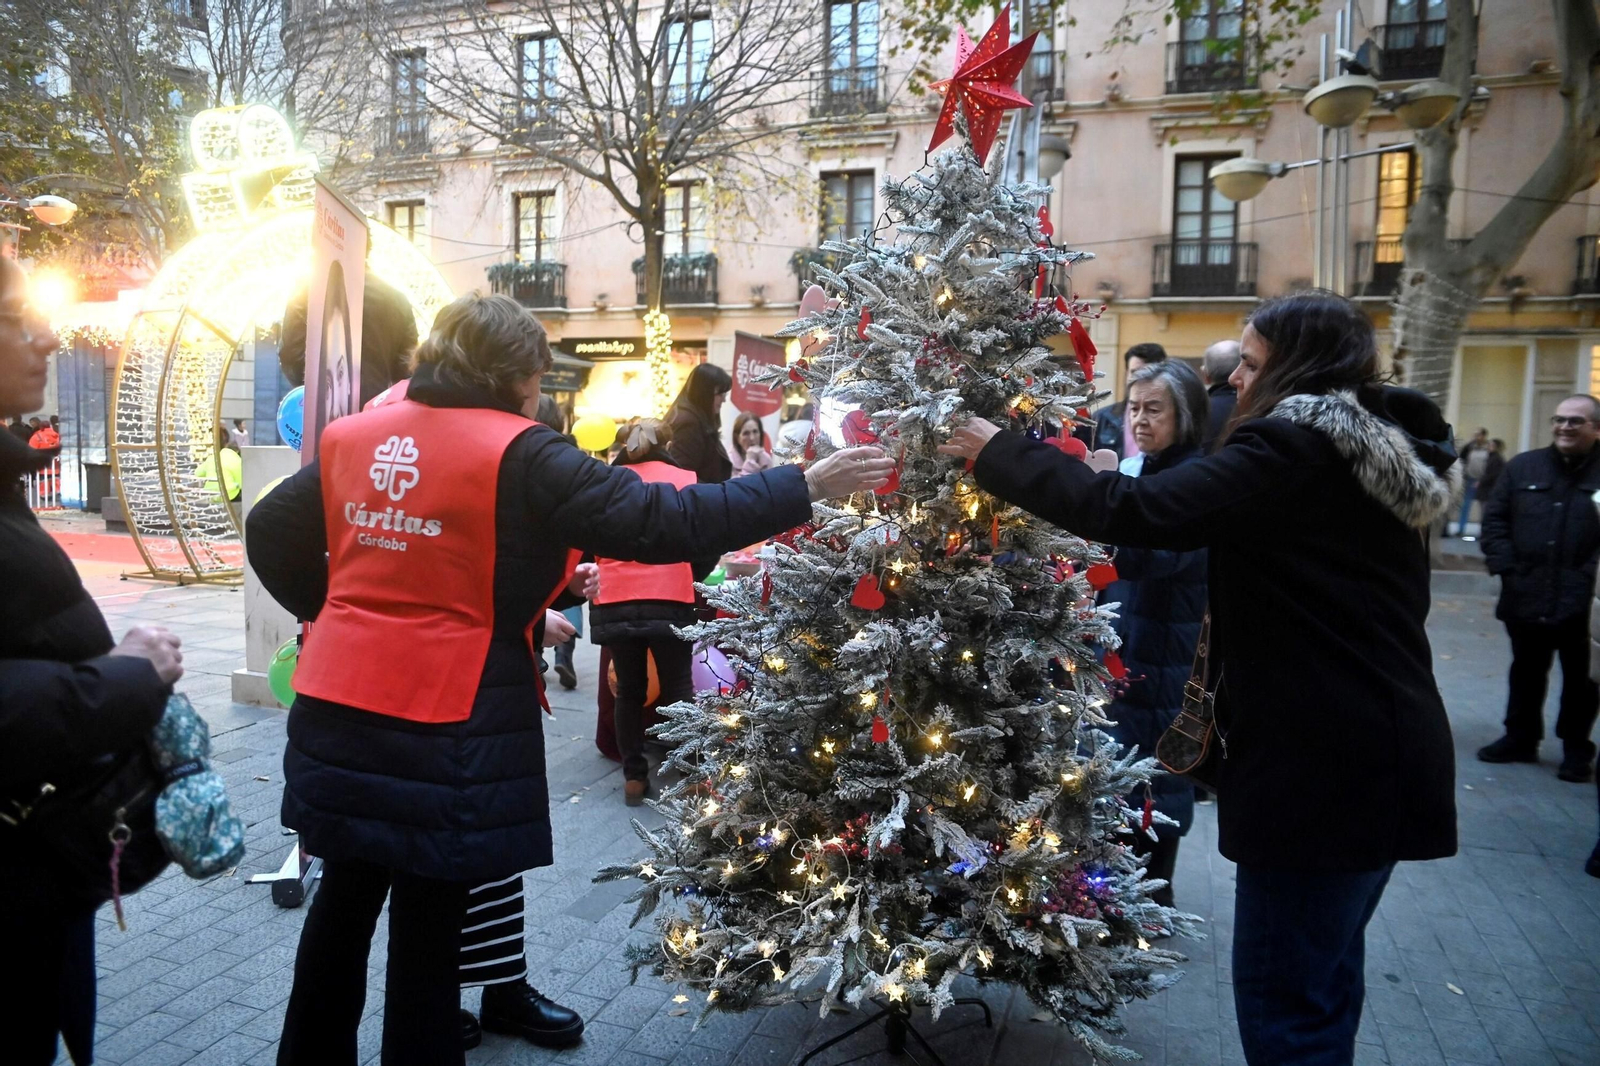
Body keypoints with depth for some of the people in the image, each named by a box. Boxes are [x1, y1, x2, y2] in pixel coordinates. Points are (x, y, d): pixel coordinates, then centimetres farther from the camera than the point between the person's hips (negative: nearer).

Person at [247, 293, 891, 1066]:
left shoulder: (354, 437, 7)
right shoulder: (517, 456, -13)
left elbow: (271, 531, 14)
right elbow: (659, 522, -18)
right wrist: (805, 487, -13)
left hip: (336, 711, 7)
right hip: (442, 723, -7)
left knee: (347, 897, 23)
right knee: (427, 921, 10)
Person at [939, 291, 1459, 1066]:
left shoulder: (1292, 450, -17)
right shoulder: (1381, 451, 12)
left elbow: (1135, 511, -24)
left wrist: (999, 455, -15)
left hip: (1322, 767, -10)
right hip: (1380, 757, 10)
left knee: (1283, 1000, 3)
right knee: (1321, 976, 24)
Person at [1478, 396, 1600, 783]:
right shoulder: (1523, 467, 8)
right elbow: (1495, 517, 7)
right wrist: (1504, 566, -4)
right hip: (1527, 597, 3)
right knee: (1525, 673, 15)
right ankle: (1520, 738, 28)